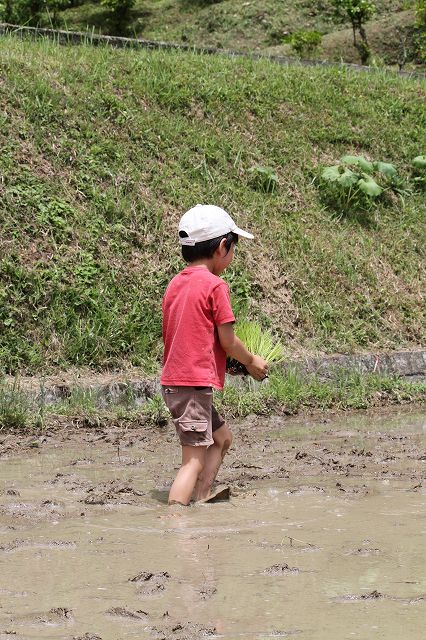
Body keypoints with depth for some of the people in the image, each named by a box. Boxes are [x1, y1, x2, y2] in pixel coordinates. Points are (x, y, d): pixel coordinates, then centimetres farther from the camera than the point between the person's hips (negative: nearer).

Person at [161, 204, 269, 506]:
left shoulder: (176, 284, 12)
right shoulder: (215, 286, -11)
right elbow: (227, 341, -10)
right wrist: (252, 361, 9)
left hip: (173, 381, 9)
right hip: (196, 382, -9)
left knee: (222, 437, 24)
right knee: (194, 459, -10)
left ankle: (201, 501, 19)